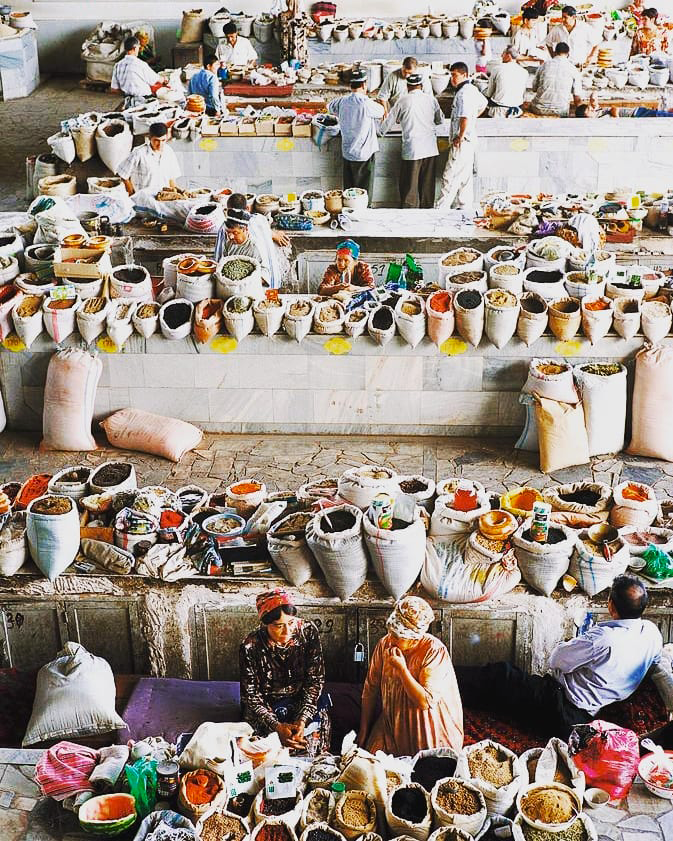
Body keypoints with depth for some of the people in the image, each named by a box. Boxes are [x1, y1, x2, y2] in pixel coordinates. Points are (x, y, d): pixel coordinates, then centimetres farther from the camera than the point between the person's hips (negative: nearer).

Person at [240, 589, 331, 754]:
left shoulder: (308, 631, -13)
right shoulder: (250, 647, -18)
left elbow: (315, 680, -11)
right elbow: (251, 697, -13)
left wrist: (303, 719, -24)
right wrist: (277, 726, -26)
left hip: (304, 702, 2)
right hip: (266, 707, -2)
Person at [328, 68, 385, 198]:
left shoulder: (342, 101, -1)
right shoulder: (366, 103, -19)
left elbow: (330, 107, 20)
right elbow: (381, 112, 0)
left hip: (347, 153, 6)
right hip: (364, 154, -6)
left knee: (348, 189, 14)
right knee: (364, 192, 3)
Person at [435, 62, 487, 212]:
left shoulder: (463, 93, -19)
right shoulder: (472, 89, 12)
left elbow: (465, 118, -29)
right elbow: (483, 104, 31)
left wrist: (460, 138, -20)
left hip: (461, 143, -10)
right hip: (470, 141, 10)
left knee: (450, 177, -8)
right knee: (465, 177, 15)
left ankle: (441, 208, -7)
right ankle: (466, 207, 21)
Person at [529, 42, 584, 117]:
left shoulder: (545, 64, 5)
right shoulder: (573, 70, 1)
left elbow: (534, 88, 13)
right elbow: (577, 98, 1)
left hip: (539, 109, 1)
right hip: (560, 112, -1)